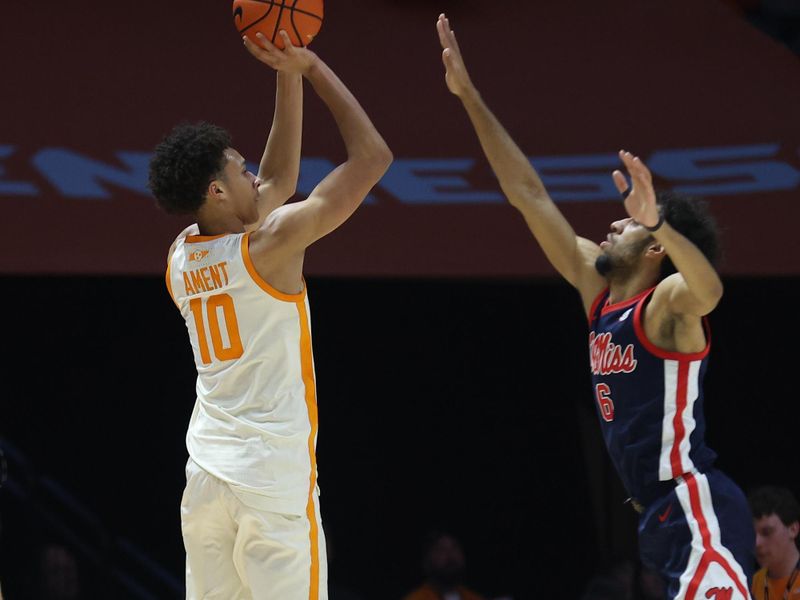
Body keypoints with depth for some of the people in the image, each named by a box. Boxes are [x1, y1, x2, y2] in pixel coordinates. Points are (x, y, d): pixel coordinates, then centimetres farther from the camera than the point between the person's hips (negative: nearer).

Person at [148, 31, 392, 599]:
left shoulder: (181, 257, 11)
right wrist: (312, 68, 0)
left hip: (206, 469, 7)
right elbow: (373, 157, -7)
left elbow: (279, 181, 24)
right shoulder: (268, 245, -10)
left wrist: (290, 78, 20)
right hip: (273, 474, -7)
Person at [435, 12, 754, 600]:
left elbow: (708, 290, -36)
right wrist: (470, 97, 16)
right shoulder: (599, 292, 14)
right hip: (664, 511, 9)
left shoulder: (668, 303, -9)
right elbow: (529, 194, 16)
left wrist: (658, 221, -51)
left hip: (698, 510, -9)